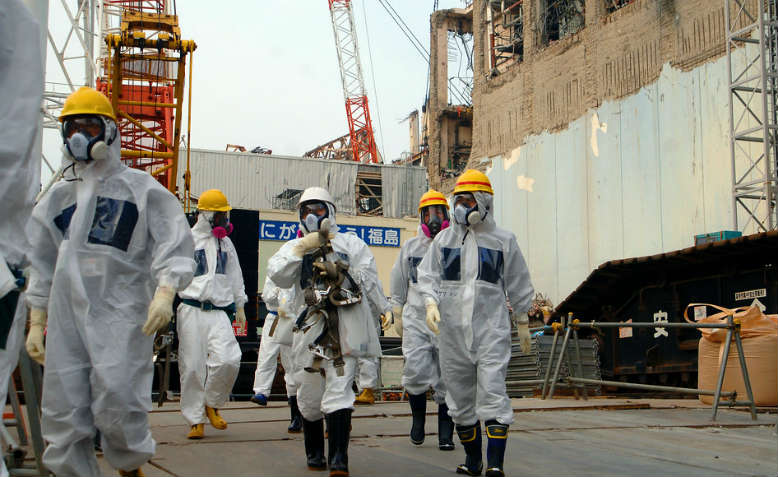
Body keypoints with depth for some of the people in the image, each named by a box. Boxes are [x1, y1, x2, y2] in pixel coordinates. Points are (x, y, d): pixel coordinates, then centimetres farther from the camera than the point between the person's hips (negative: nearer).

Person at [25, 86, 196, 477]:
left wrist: (165, 292, -17)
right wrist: (36, 323, 18)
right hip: (67, 315, 5)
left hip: (122, 312, -4)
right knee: (63, 412, 1)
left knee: (116, 403, -13)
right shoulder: (57, 198, 19)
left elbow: (173, 244, -2)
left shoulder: (139, 187, 6)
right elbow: (42, 267, 23)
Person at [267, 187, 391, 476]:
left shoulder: (350, 244, 12)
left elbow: (369, 279, 9)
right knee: (310, 397, 9)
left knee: (338, 392, -13)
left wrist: (385, 309, 5)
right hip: (311, 329, 3)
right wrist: (301, 250, -11)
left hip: (345, 329, -3)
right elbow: (277, 275, -2)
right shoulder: (294, 247, 17)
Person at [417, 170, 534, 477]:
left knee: (493, 394, -13)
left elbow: (518, 285, 11)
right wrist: (431, 303, -10)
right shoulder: (444, 239, 9)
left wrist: (523, 323, 14)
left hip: (492, 328, -3)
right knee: (460, 396, 9)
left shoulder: (503, 241, 4)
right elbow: (428, 275, 9)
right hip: (452, 329, 3)